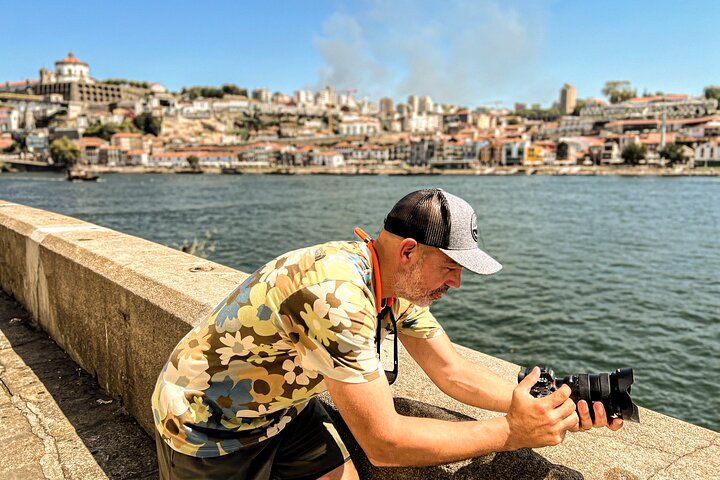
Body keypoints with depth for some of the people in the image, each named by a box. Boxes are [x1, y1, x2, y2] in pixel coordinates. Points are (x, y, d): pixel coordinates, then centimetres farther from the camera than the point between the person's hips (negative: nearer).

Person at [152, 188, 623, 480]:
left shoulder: (400, 280, -10)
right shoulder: (337, 292, -37)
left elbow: (453, 370, -5)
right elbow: (383, 441, -34)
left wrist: (553, 406, -16)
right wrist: (511, 431, -28)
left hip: (283, 403, 7)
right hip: (205, 424, -6)